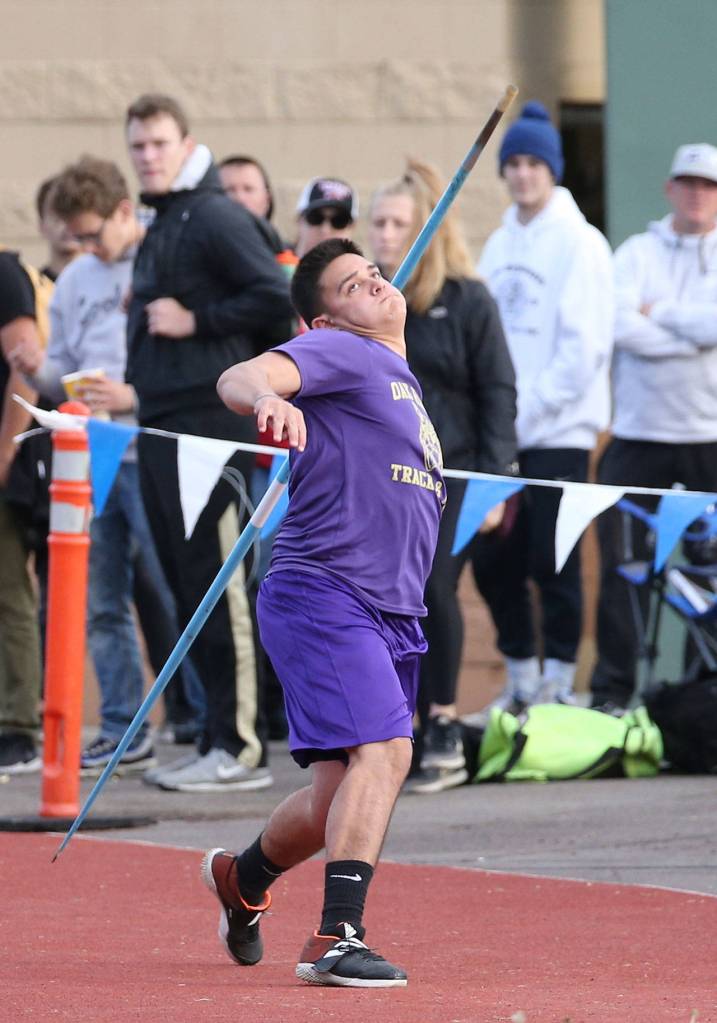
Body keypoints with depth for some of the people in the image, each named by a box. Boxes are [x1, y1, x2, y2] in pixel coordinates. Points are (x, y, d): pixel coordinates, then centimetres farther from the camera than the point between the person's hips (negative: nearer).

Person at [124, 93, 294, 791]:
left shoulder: (215, 218, -9)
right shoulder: (160, 227, 20)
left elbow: (277, 296, -17)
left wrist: (197, 322, -14)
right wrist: (138, 378, 14)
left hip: (208, 420, -10)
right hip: (161, 424, 10)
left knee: (217, 584, -10)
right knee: (186, 583, 10)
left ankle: (239, 746, -9)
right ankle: (219, 740, 14)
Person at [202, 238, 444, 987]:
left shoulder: (404, 384, 24)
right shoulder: (340, 353, -2)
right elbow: (240, 378, -21)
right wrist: (265, 399, -43)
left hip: (393, 615, 9)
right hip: (322, 594, -9)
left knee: (339, 794, 12)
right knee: (383, 750, -25)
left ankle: (242, 878, 40)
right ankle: (336, 941, -30)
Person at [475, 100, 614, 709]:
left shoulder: (579, 243, -5)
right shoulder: (500, 246, 14)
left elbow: (584, 346, -12)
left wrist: (526, 409, -15)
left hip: (559, 432, -6)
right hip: (502, 431, 6)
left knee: (553, 564, -5)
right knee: (493, 562, 6)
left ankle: (558, 684, 5)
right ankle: (521, 680, 19)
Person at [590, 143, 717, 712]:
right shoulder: (637, 253, 7)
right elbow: (624, 328, -9)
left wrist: (660, 313, -8)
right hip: (639, 432, 0)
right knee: (622, 563, -1)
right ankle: (613, 685, 6)